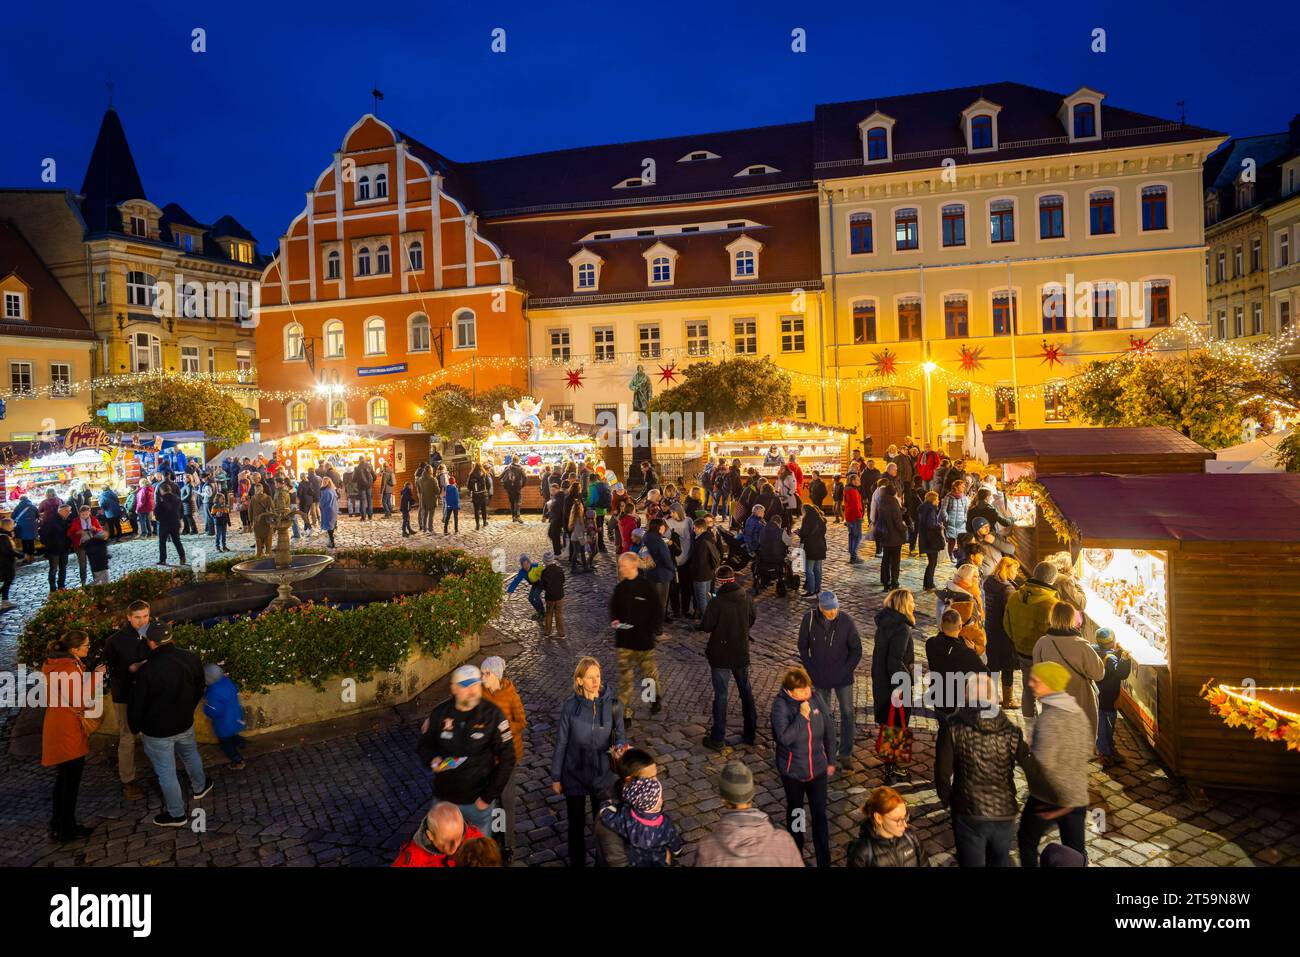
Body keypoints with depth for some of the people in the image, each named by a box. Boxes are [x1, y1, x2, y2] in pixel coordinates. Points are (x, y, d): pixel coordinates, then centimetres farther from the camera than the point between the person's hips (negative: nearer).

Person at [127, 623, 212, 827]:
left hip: (157, 731, -5)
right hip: (184, 724, 5)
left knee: (166, 772, 9)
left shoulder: (147, 670, -27)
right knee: (190, 755, 30)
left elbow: (136, 703, -16)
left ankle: (176, 814, 21)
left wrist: (136, 728, 3)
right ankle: (199, 787, 52)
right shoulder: (191, 658, -11)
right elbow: (200, 688, 6)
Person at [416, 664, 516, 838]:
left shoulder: (493, 715, -15)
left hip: (478, 800, -2)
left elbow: (506, 758, -12)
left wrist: (489, 797, -13)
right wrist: (432, 761, -15)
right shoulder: (439, 714, -9)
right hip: (444, 797, 2)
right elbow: (424, 745, 7)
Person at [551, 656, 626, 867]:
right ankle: (577, 863, 38)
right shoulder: (570, 707, -15)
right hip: (574, 776, 0)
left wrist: (619, 747, -25)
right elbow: (561, 744, -5)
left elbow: (618, 737, -2)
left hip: (602, 775, 0)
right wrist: (555, 777, 1)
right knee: (576, 825, 16)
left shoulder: (613, 706, -14)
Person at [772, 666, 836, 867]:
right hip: (792, 770, -1)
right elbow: (784, 738, -30)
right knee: (795, 811, 21)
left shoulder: (816, 698, -15)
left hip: (817, 768, 1)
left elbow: (829, 730, -2)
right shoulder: (780, 705, -24)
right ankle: (796, 853, 44)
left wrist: (830, 760, 5)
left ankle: (824, 860, 21)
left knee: (820, 814, 7)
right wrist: (801, 716, -36)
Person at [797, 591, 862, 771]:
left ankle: (846, 754, 16)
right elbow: (803, 647, 0)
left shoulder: (847, 620, -16)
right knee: (823, 715, 12)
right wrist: (811, 670, -5)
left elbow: (857, 650, -6)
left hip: (843, 677, -1)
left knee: (847, 713, 1)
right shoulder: (809, 619, -13)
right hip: (820, 678, 1)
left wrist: (845, 671, -11)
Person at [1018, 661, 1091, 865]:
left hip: (1047, 796, -6)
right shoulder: (1078, 712, 0)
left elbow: (1045, 762, -34)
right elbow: (1088, 746, 13)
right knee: (1075, 850, 17)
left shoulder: (1048, 718, -24)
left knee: (1027, 840, 16)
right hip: (1078, 795, 6)